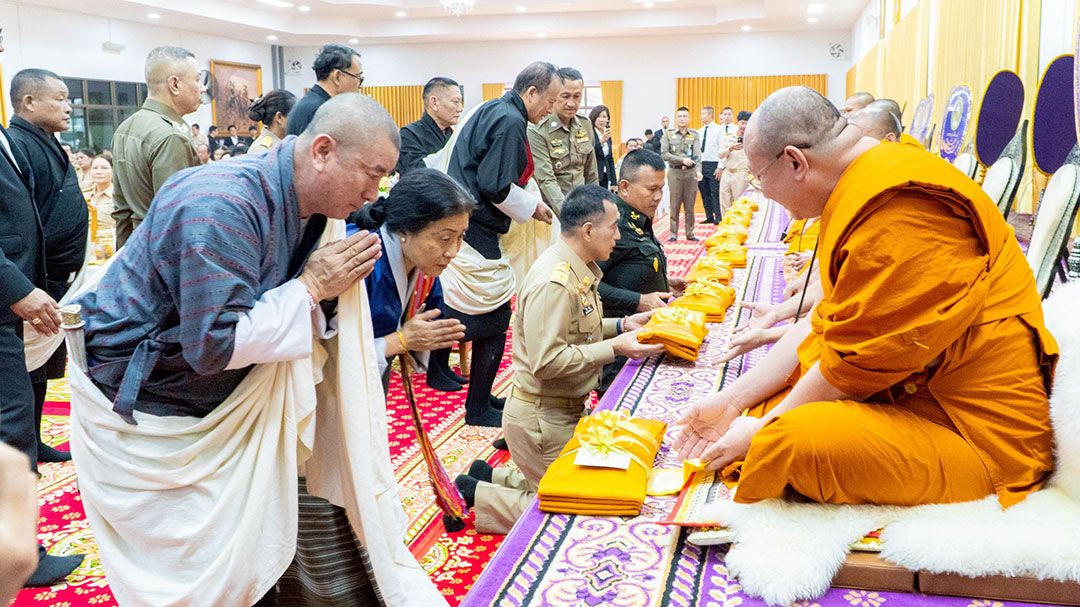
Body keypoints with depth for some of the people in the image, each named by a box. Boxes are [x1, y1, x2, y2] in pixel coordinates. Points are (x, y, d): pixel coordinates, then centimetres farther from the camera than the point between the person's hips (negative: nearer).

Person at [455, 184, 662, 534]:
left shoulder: (577, 269, 5)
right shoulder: (554, 282, -26)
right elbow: (547, 361, -28)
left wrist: (621, 326, 5)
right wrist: (614, 348, -25)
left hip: (565, 409, 10)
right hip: (542, 417, -10)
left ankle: (491, 478, 26)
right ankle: (472, 495, 9)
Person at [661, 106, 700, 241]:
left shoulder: (694, 135, 4)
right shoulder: (668, 135, 2)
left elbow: (697, 154, -8)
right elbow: (664, 154, -7)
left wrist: (698, 170, -24)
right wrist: (682, 160, -16)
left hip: (691, 172, 1)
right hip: (675, 172, -1)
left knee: (690, 205, 5)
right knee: (675, 205, 2)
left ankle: (690, 233, 12)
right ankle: (673, 233, 9)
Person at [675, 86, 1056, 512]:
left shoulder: (899, 210, -23)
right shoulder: (873, 185, 10)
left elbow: (855, 361, -19)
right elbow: (829, 323, 11)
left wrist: (761, 431, -6)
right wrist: (732, 401, 9)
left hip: (981, 434, -11)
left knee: (791, 442, -30)